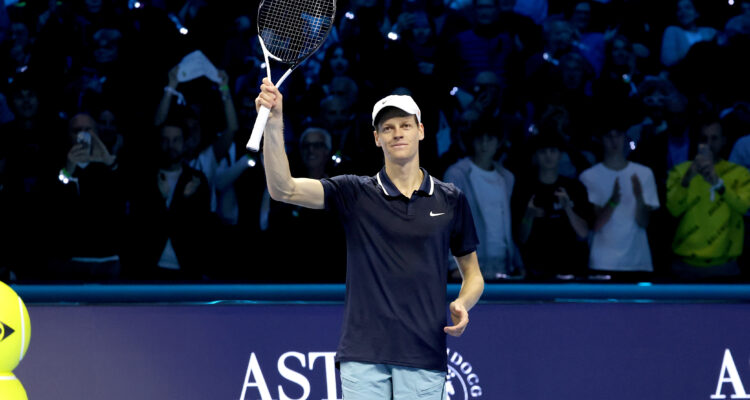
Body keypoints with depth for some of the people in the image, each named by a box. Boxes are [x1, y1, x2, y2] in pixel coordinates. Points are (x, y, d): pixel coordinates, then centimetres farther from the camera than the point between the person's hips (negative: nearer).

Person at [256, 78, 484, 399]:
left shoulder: (451, 200, 9)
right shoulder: (354, 193, 6)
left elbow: (472, 272, 18)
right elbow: (284, 189, -7)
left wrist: (463, 304, -5)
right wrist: (274, 122, -20)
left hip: (423, 359, 1)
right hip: (363, 356, -1)